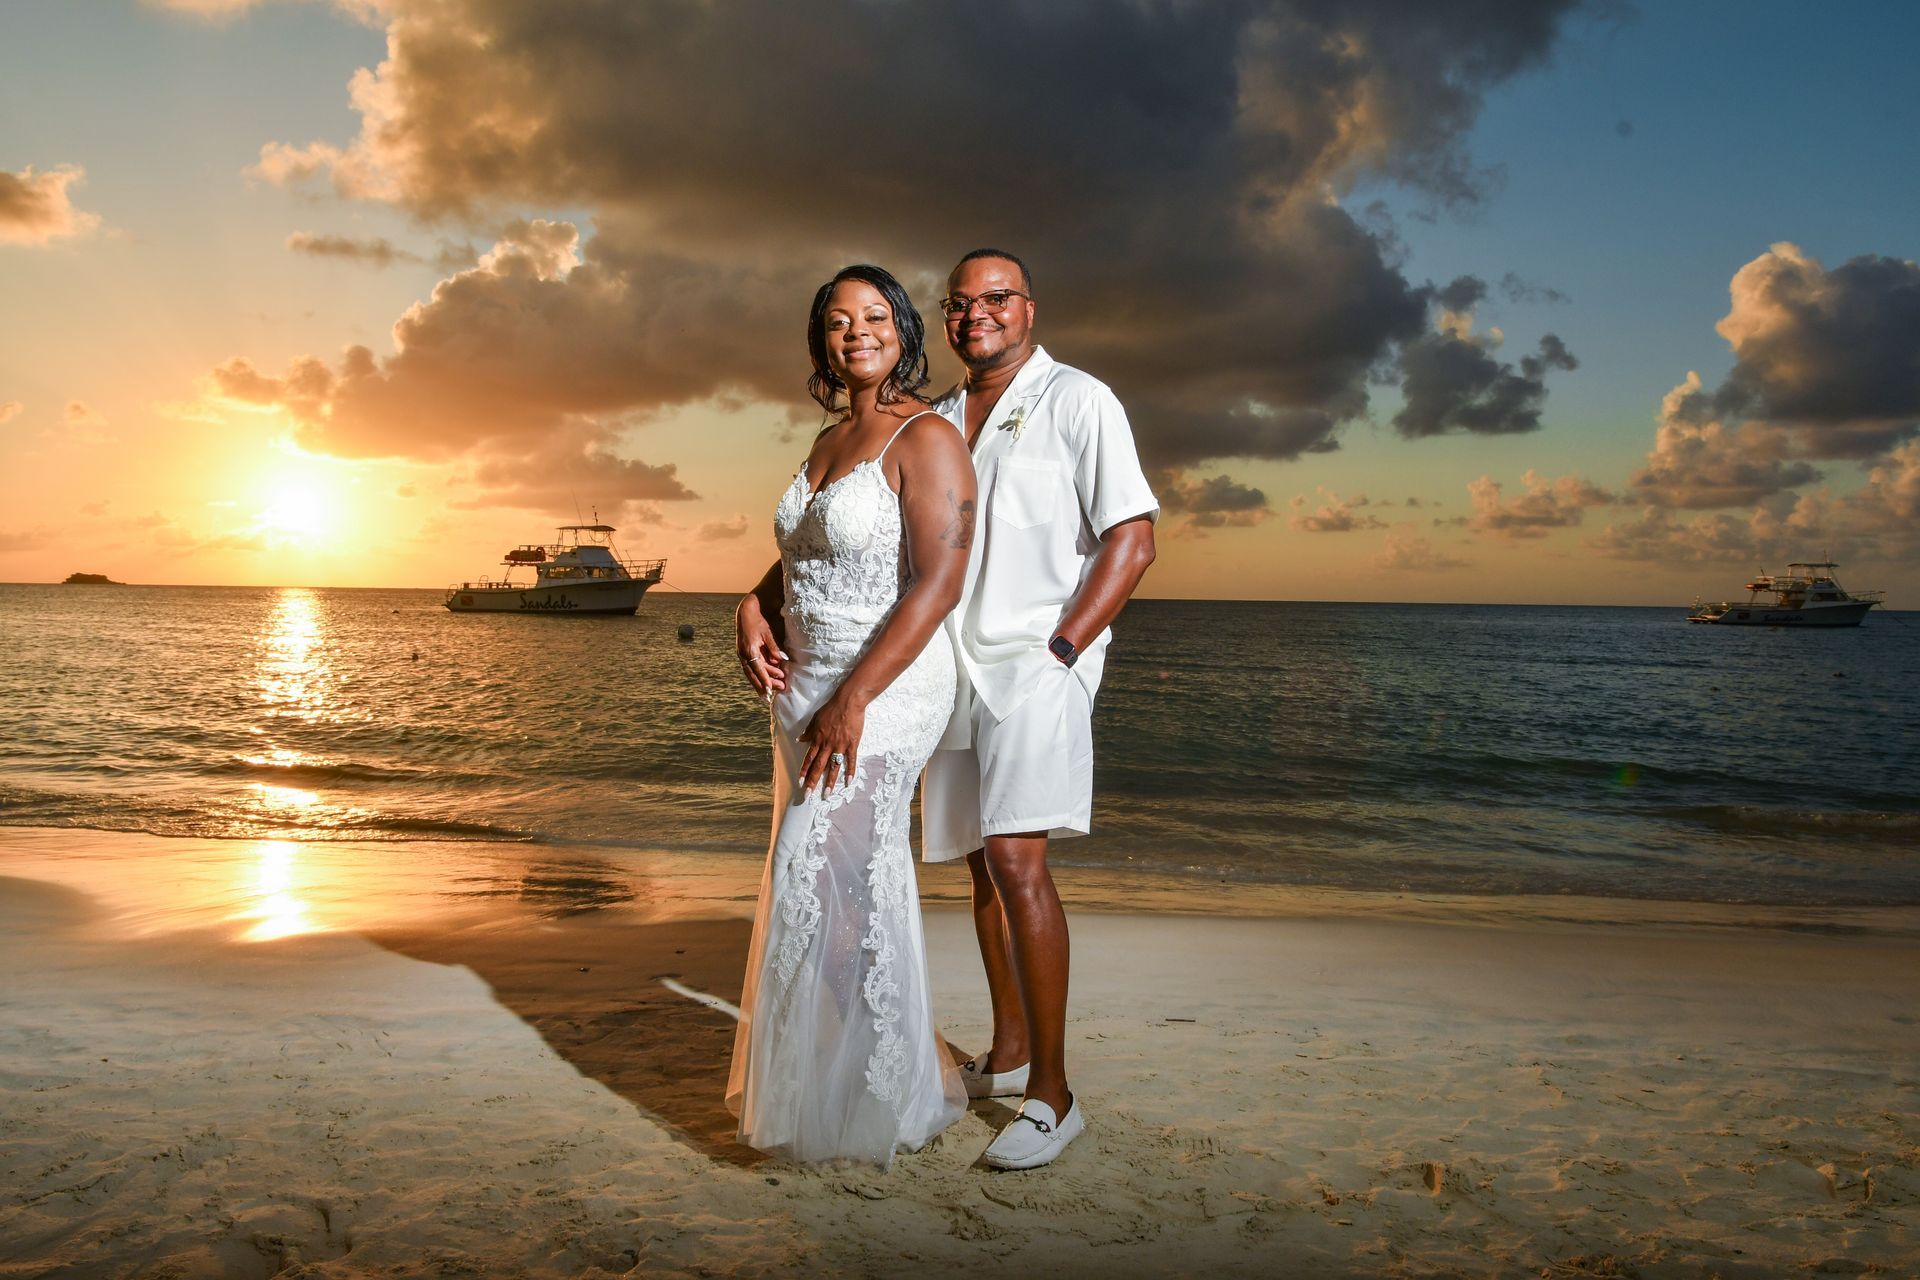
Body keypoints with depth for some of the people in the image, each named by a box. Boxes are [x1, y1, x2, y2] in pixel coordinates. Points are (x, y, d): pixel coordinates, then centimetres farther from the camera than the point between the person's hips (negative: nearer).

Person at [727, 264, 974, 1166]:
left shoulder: (926, 439, -12)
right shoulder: (829, 441, 14)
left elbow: (938, 583, -21)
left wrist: (852, 701, -23)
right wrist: (754, 608, 2)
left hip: (886, 689, -8)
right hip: (806, 685, 8)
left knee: (822, 881, -7)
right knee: (855, 882, 14)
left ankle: (861, 1100, 12)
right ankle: (895, 1074, 29)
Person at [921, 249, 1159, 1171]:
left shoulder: (1077, 401, -1)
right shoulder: (935, 422, 17)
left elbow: (1132, 540, -8)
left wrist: (1057, 651, -15)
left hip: (1037, 667, -6)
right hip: (955, 671, 7)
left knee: (1016, 860, -17)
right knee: (982, 863, 11)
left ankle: (1052, 1095, -9)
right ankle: (1006, 1057, 25)